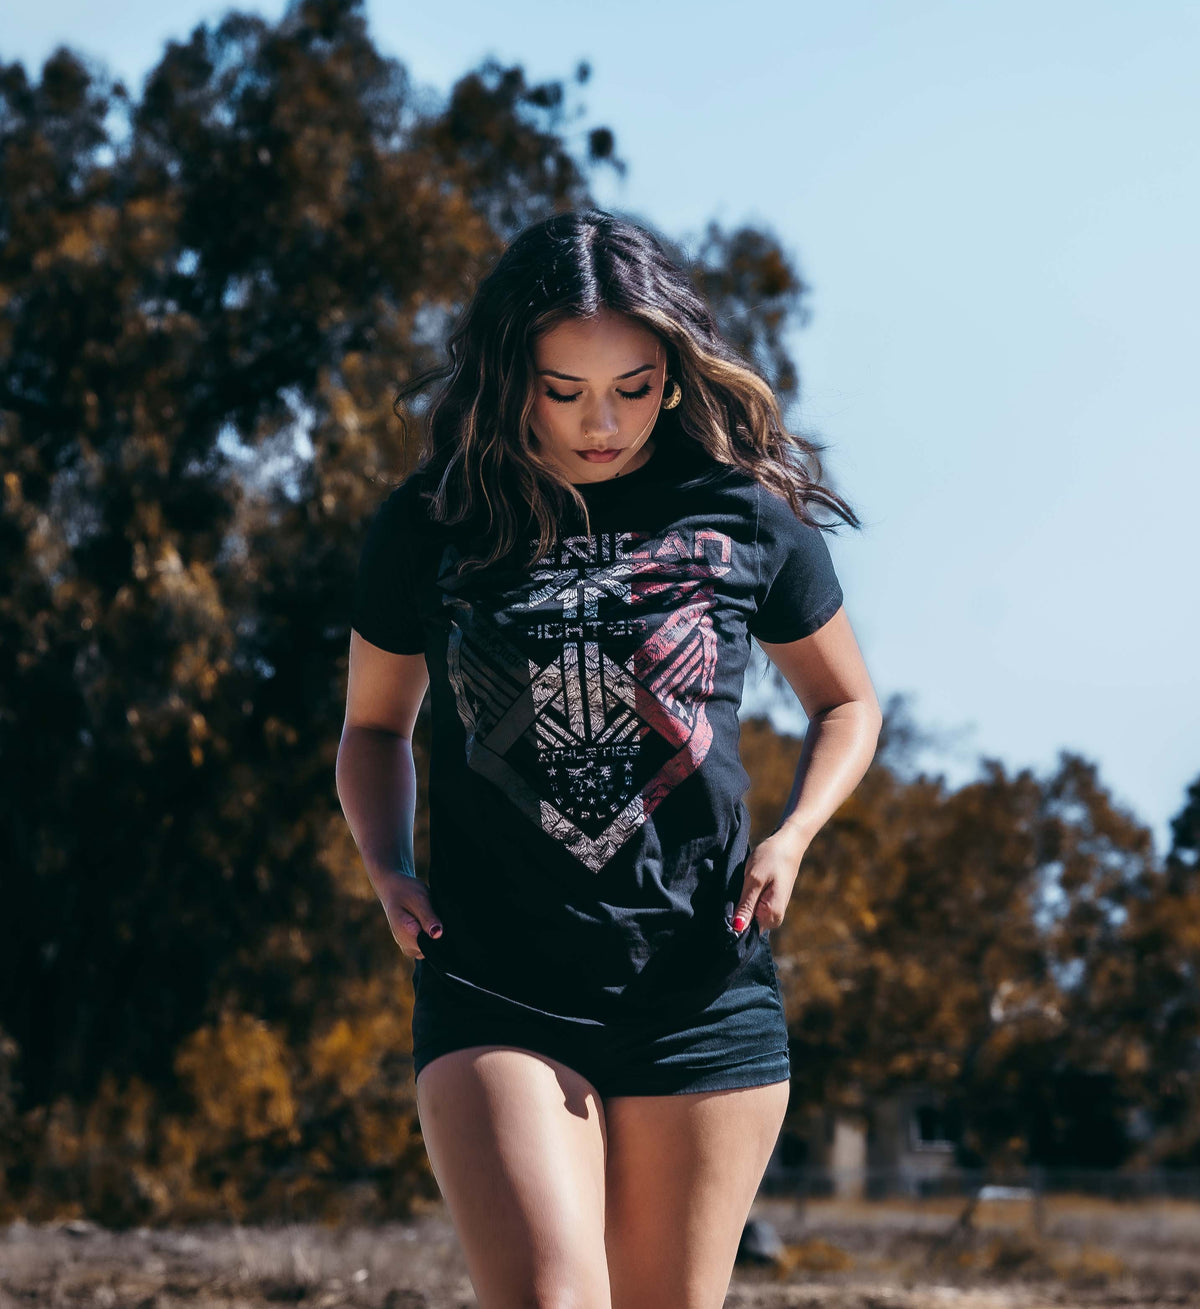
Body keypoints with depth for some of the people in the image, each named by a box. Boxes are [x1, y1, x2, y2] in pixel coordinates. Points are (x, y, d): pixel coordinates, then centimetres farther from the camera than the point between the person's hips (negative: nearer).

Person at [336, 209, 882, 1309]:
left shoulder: (748, 517, 3)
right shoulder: (429, 529, 3)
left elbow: (847, 701, 19)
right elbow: (376, 726, 19)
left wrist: (791, 837, 0)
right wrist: (390, 869, 1)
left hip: (700, 993, 1)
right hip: (495, 992, -1)